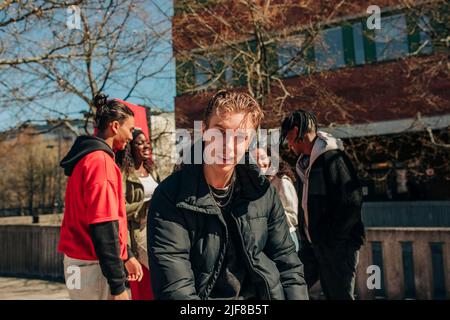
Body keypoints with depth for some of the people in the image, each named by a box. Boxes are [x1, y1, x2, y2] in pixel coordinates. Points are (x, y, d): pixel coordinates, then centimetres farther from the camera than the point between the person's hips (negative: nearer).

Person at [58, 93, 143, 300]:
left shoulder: (87, 158, 13)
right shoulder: (101, 161, -17)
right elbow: (103, 227, -23)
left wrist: (126, 256, 22)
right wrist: (117, 286, -21)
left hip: (80, 262, 10)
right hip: (93, 267, -9)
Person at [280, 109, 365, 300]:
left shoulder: (332, 157, -13)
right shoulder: (304, 162, 14)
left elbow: (352, 202, -19)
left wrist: (329, 238, -16)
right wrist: (305, 236, 11)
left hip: (338, 245, -8)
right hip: (311, 244, 8)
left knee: (339, 295, 1)